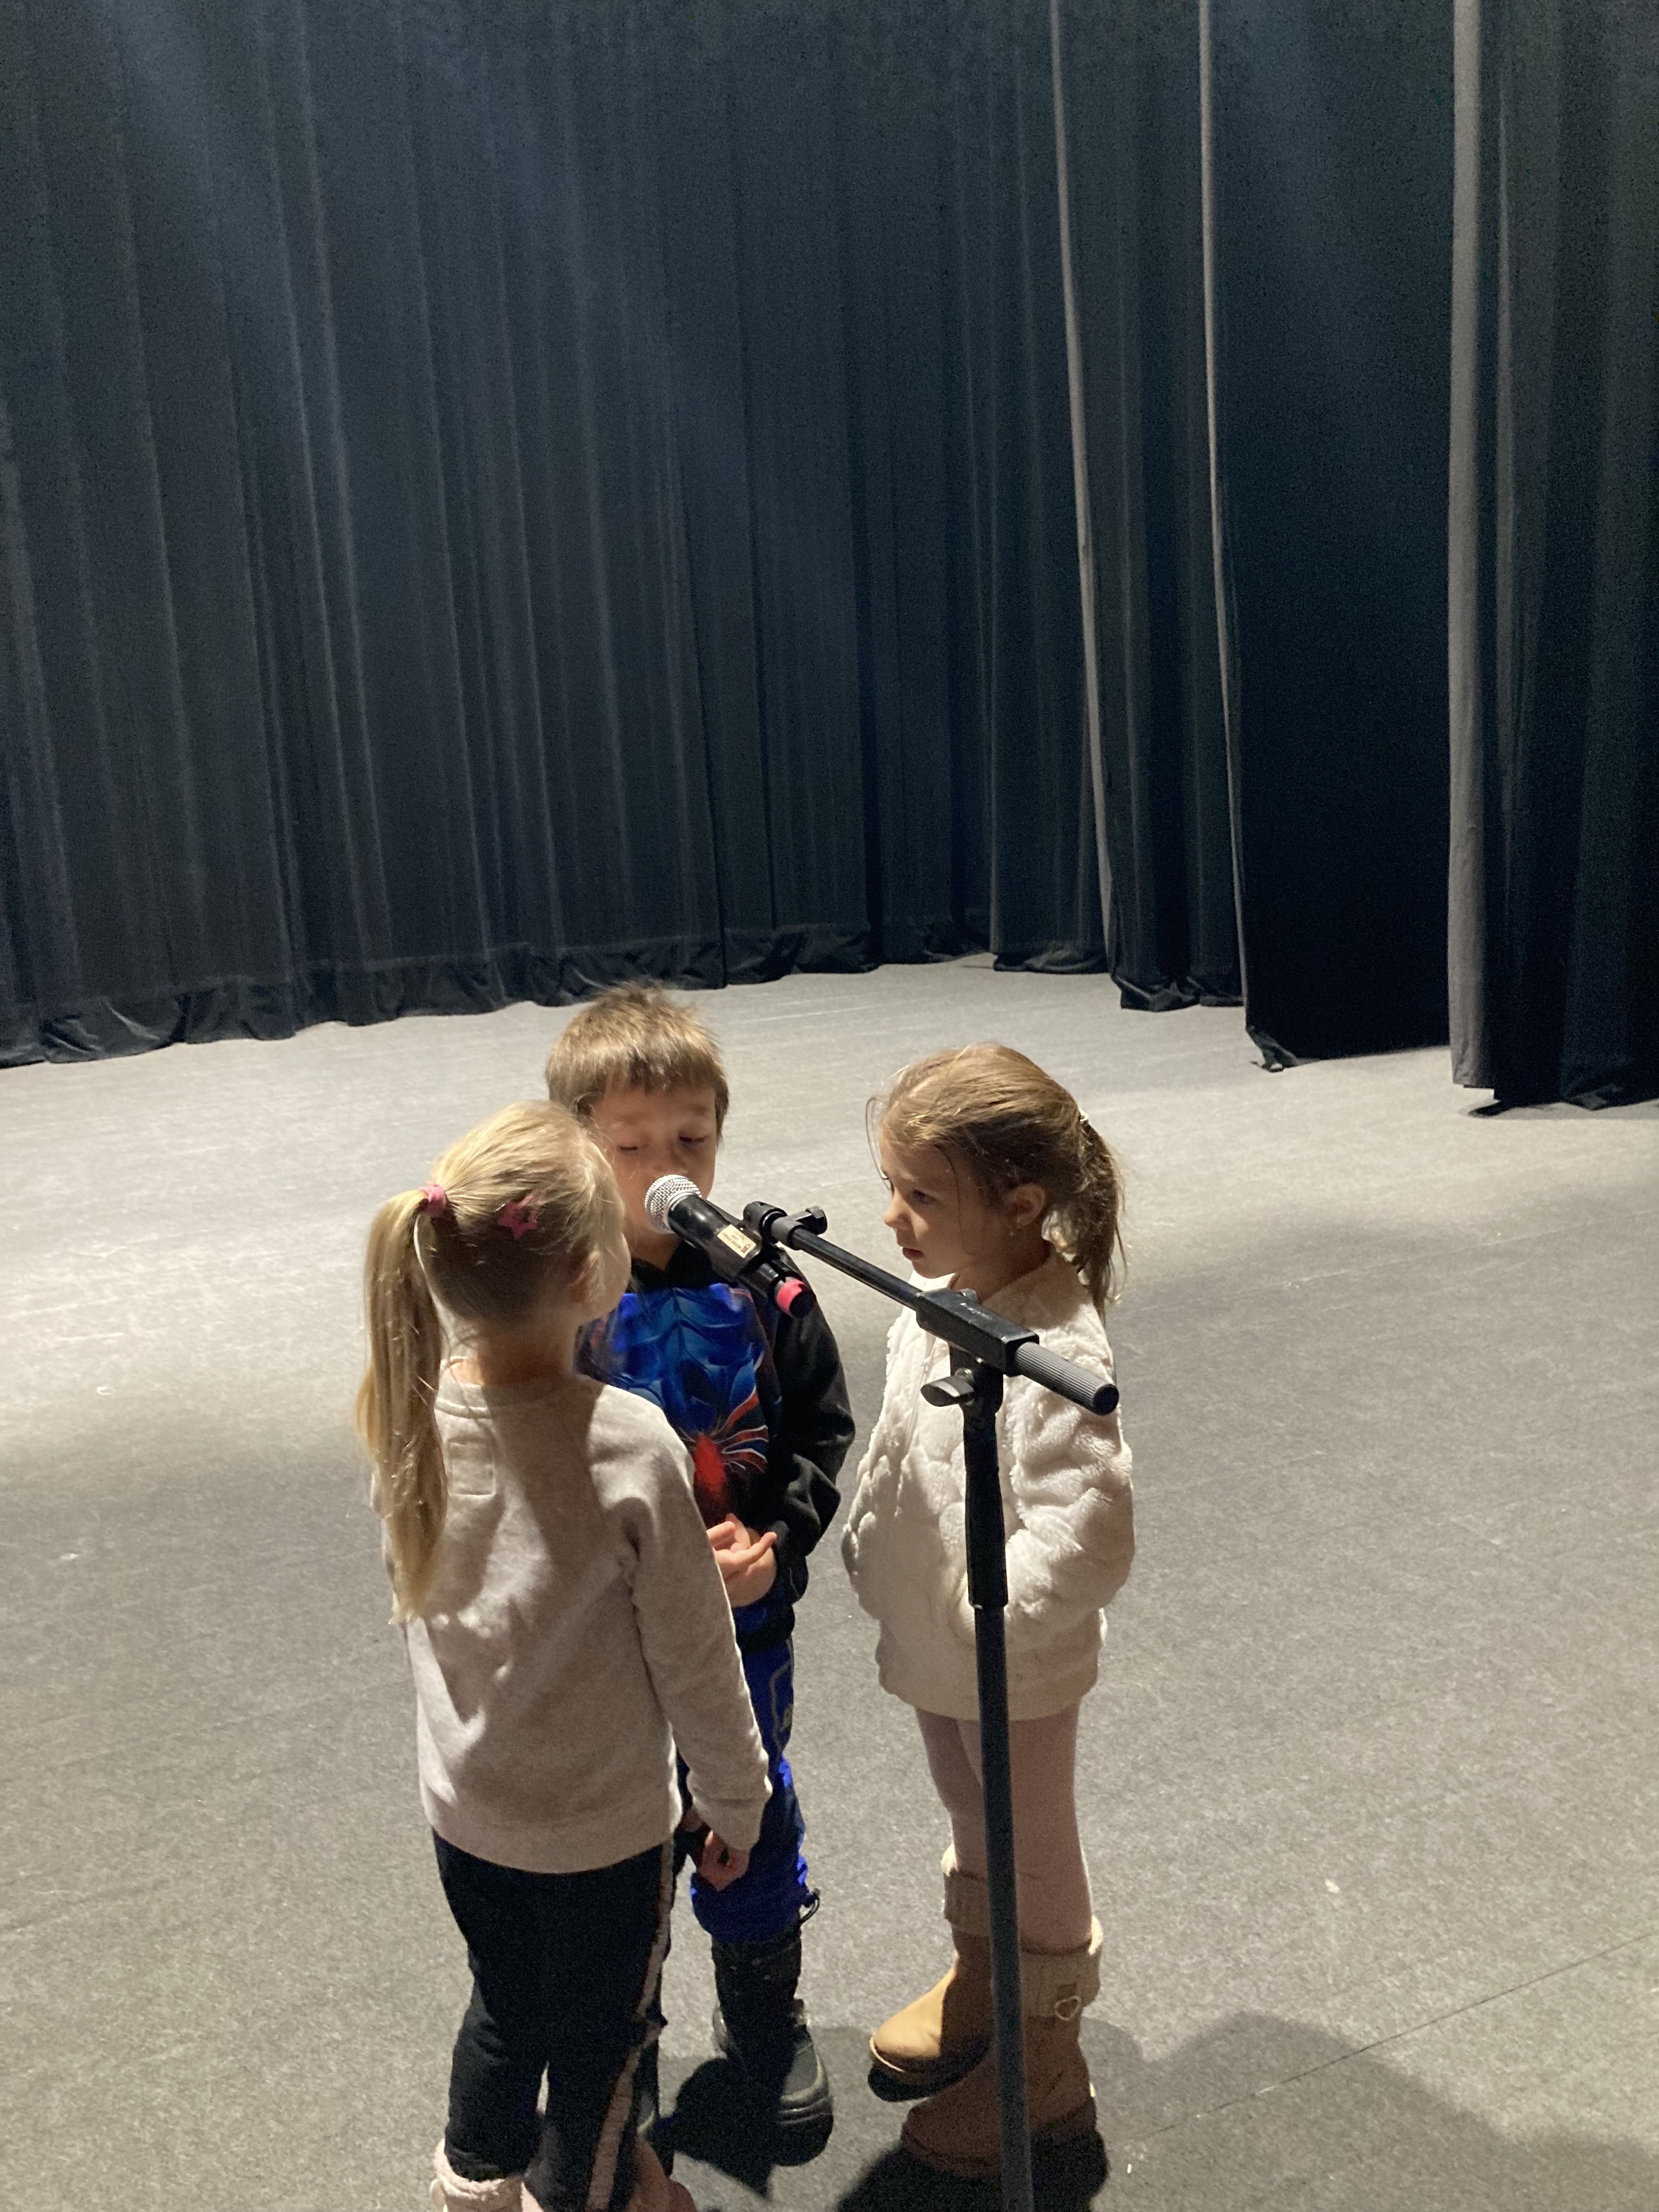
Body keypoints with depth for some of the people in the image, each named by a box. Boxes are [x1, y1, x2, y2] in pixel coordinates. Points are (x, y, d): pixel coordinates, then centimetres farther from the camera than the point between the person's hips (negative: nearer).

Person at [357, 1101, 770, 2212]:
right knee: (601, 2034, 24)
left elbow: (418, 1601, 1)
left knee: (506, 2000, 31)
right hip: (602, 1825, -5)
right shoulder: (631, 1445, -30)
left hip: (463, 1803, 5)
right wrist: (736, 1800, -3)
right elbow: (695, 1660, -18)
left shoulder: (412, 1412, -15)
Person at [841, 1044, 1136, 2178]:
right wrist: (873, 1550, 7)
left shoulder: (1057, 1355, -34)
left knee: (1031, 1852, 16)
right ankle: (981, 1980, 55)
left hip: (1014, 1670, -8)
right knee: (973, 1821, 29)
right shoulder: (936, 1303, -7)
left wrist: (975, 1613, -24)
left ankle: (1045, 2060, 40)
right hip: (936, 1650, 8)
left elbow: (1085, 1544, -34)